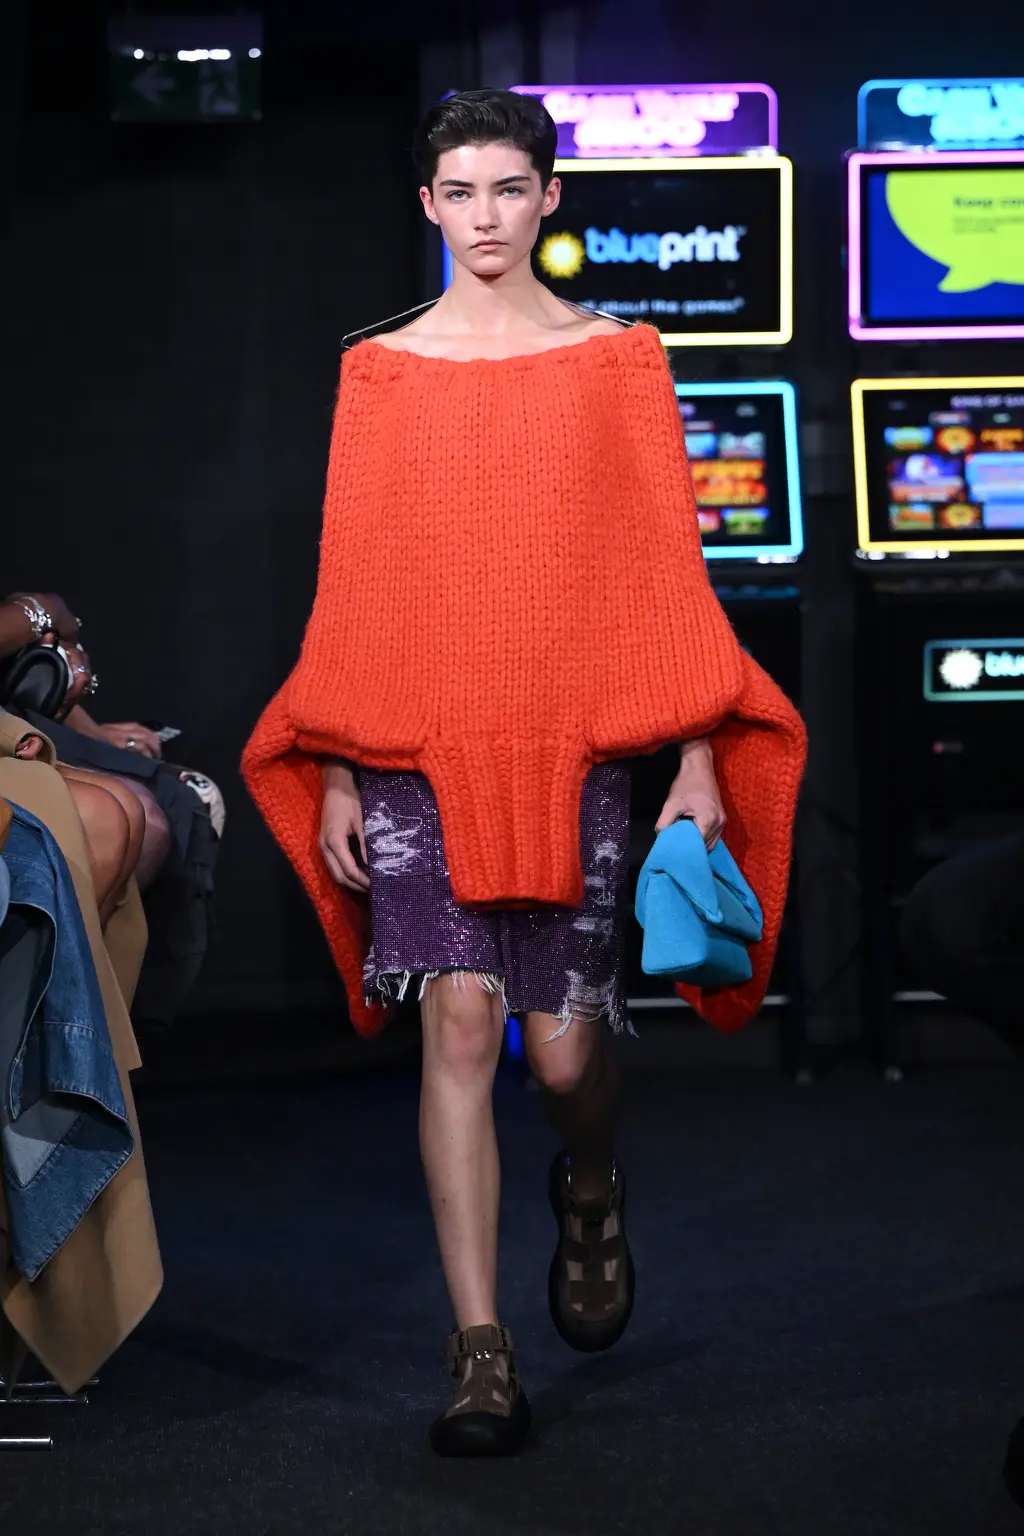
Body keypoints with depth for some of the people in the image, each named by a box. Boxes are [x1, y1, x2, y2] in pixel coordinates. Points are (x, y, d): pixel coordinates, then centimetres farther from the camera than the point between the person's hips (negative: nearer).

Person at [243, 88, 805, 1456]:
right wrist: (337, 770, 5)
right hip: (418, 748, 1)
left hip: (572, 743, 0)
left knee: (563, 1043, -2)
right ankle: (481, 1352, -2)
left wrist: (697, 759, -2)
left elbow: (666, 564, 4)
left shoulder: (617, 360, 7)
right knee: (458, 1020, -8)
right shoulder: (378, 371, 10)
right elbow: (353, 575, 10)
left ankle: (591, 1191, 35)